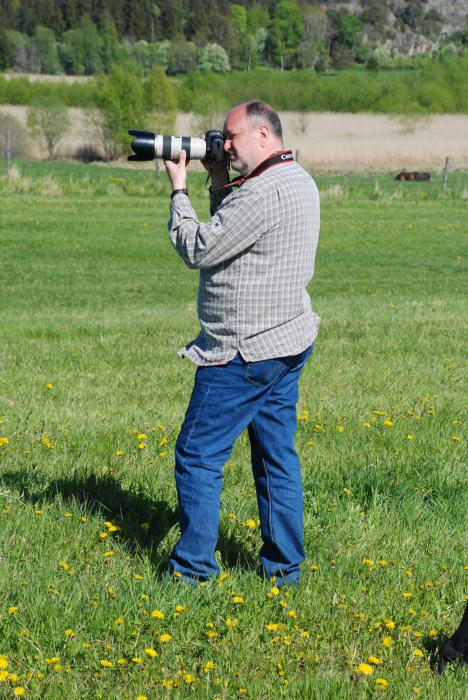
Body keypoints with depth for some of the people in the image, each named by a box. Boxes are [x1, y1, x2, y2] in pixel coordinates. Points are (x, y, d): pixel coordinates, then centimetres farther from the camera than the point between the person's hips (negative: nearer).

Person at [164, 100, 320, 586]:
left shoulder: (264, 191, -21)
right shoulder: (300, 181, 11)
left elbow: (198, 250, -17)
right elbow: (229, 235, 18)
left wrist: (179, 189, -5)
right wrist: (219, 185, 8)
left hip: (245, 353, -10)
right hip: (288, 343, 10)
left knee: (198, 456, 0)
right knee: (277, 455, 13)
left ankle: (193, 568, 7)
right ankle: (284, 566, 19)